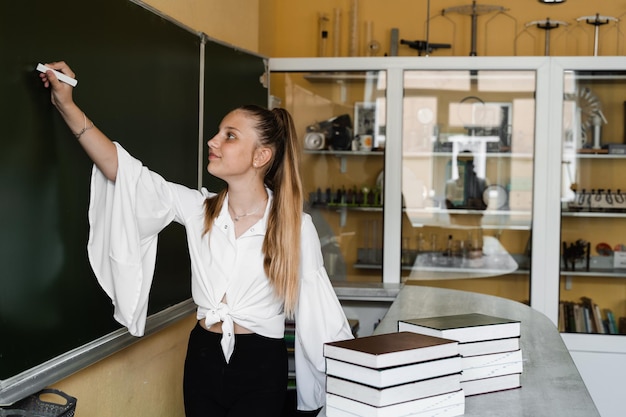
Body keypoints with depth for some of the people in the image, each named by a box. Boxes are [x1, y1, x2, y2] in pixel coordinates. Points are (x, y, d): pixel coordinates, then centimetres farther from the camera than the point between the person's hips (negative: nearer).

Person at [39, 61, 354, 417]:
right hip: (203, 357, 4)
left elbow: (318, 304, -3)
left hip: (261, 365, -3)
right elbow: (126, 171, -4)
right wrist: (67, 105, -7)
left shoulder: (295, 226, -9)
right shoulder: (198, 208, -1)